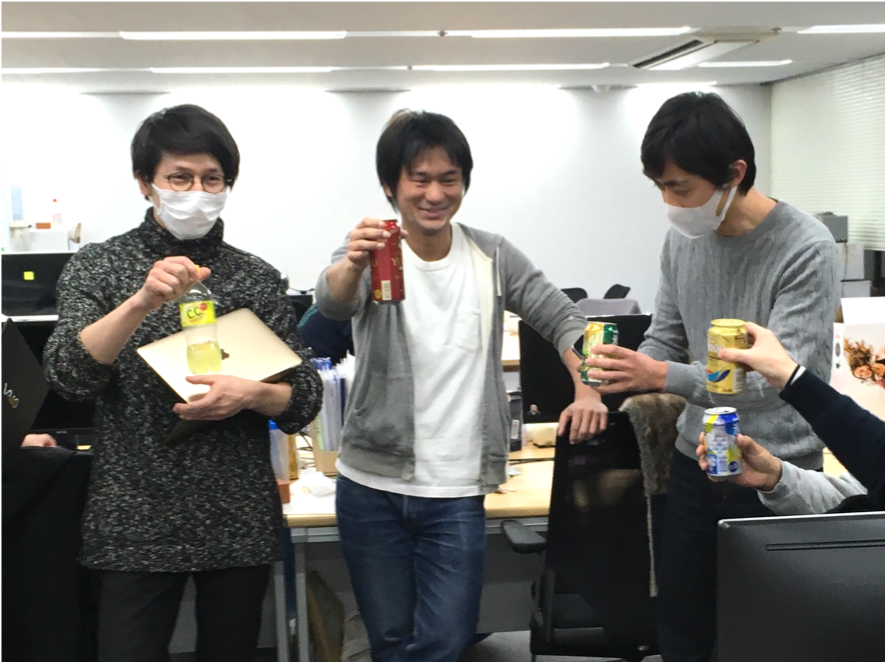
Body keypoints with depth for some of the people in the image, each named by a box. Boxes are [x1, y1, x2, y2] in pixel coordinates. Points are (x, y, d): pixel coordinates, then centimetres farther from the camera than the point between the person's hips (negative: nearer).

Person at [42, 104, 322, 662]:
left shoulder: (257, 277, 4)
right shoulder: (98, 266, 1)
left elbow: (306, 398, 4)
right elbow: (67, 375, -13)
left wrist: (252, 394, -16)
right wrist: (141, 304, -27)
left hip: (241, 524, 2)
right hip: (136, 523, -1)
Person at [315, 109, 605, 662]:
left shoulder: (493, 257, 2)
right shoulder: (372, 254, -6)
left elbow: (563, 319, 8)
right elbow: (333, 302, -27)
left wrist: (587, 390, -9)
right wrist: (353, 264, -50)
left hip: (456, 494, 1)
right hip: (372, 489, -1)